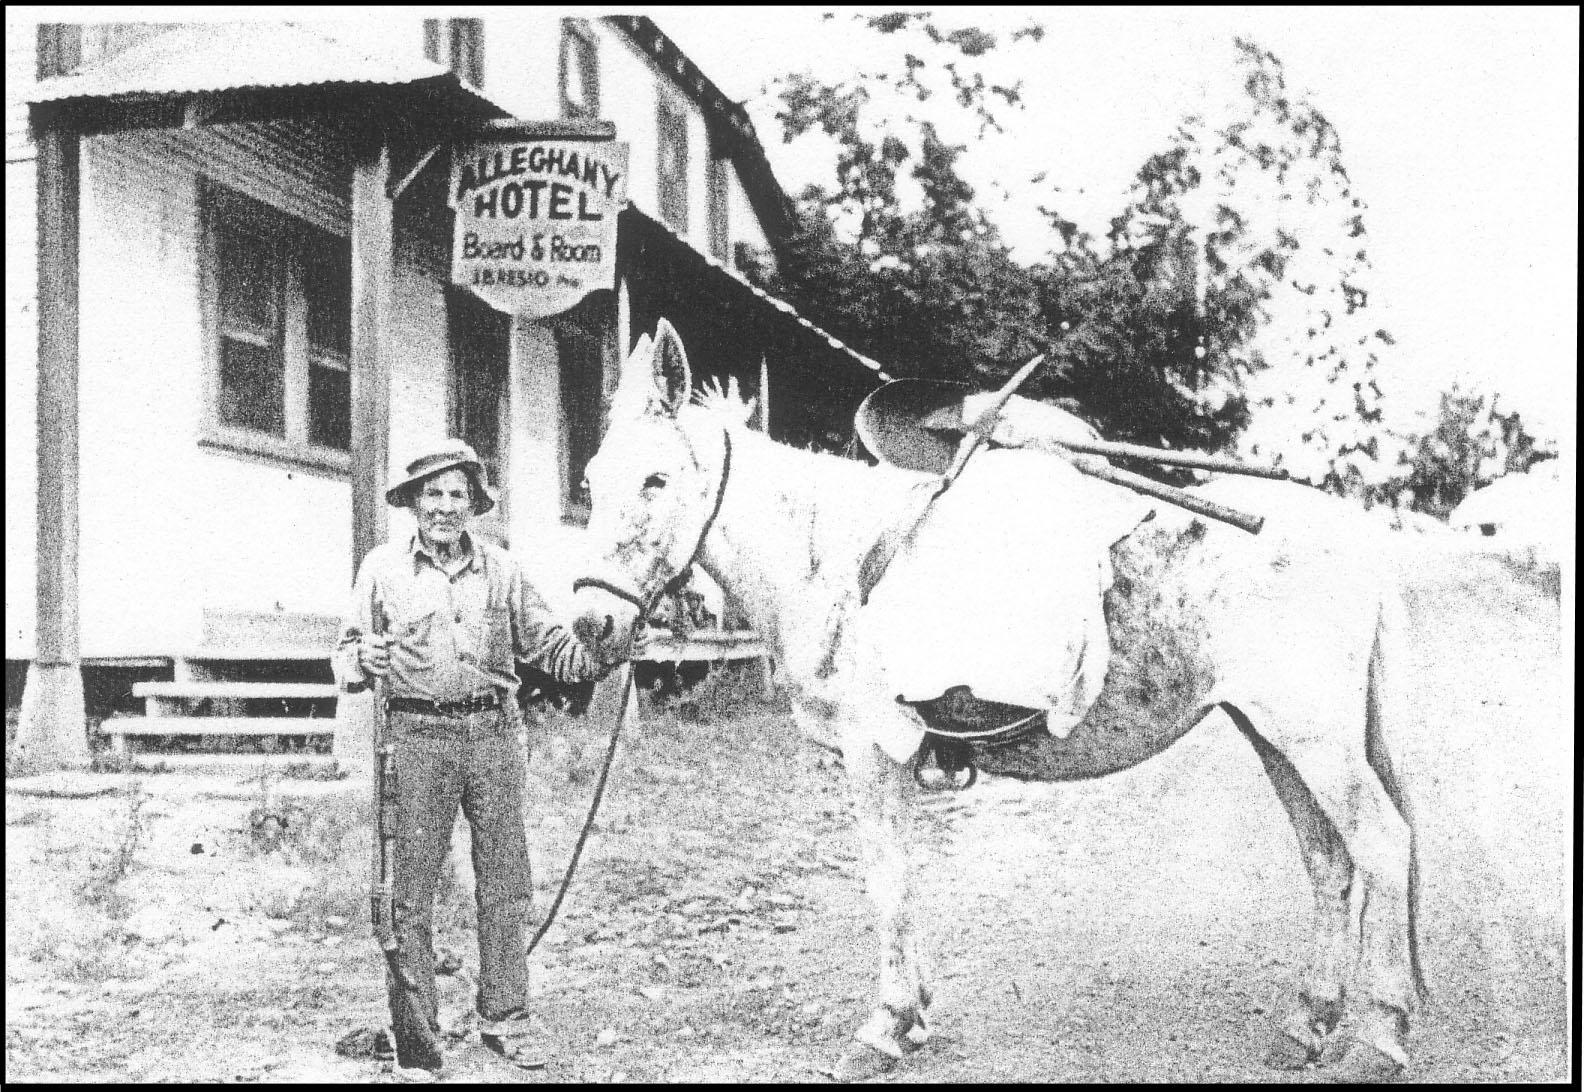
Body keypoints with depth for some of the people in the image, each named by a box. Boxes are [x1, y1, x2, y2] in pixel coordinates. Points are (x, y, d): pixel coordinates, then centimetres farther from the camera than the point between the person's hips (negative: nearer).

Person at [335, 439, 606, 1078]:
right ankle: (415, 1037, 8)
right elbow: (347, 657, 6)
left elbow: (545, 642, 9)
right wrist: (366, 661, -17)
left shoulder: (501, 569, 10)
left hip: (494, 733, 2)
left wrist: (600, 658, -8)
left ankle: (504, 1021, 16)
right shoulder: (383, 568, 5)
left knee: (505, 883, 5)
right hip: (419, 735, -2)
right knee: (412, 889, 0)